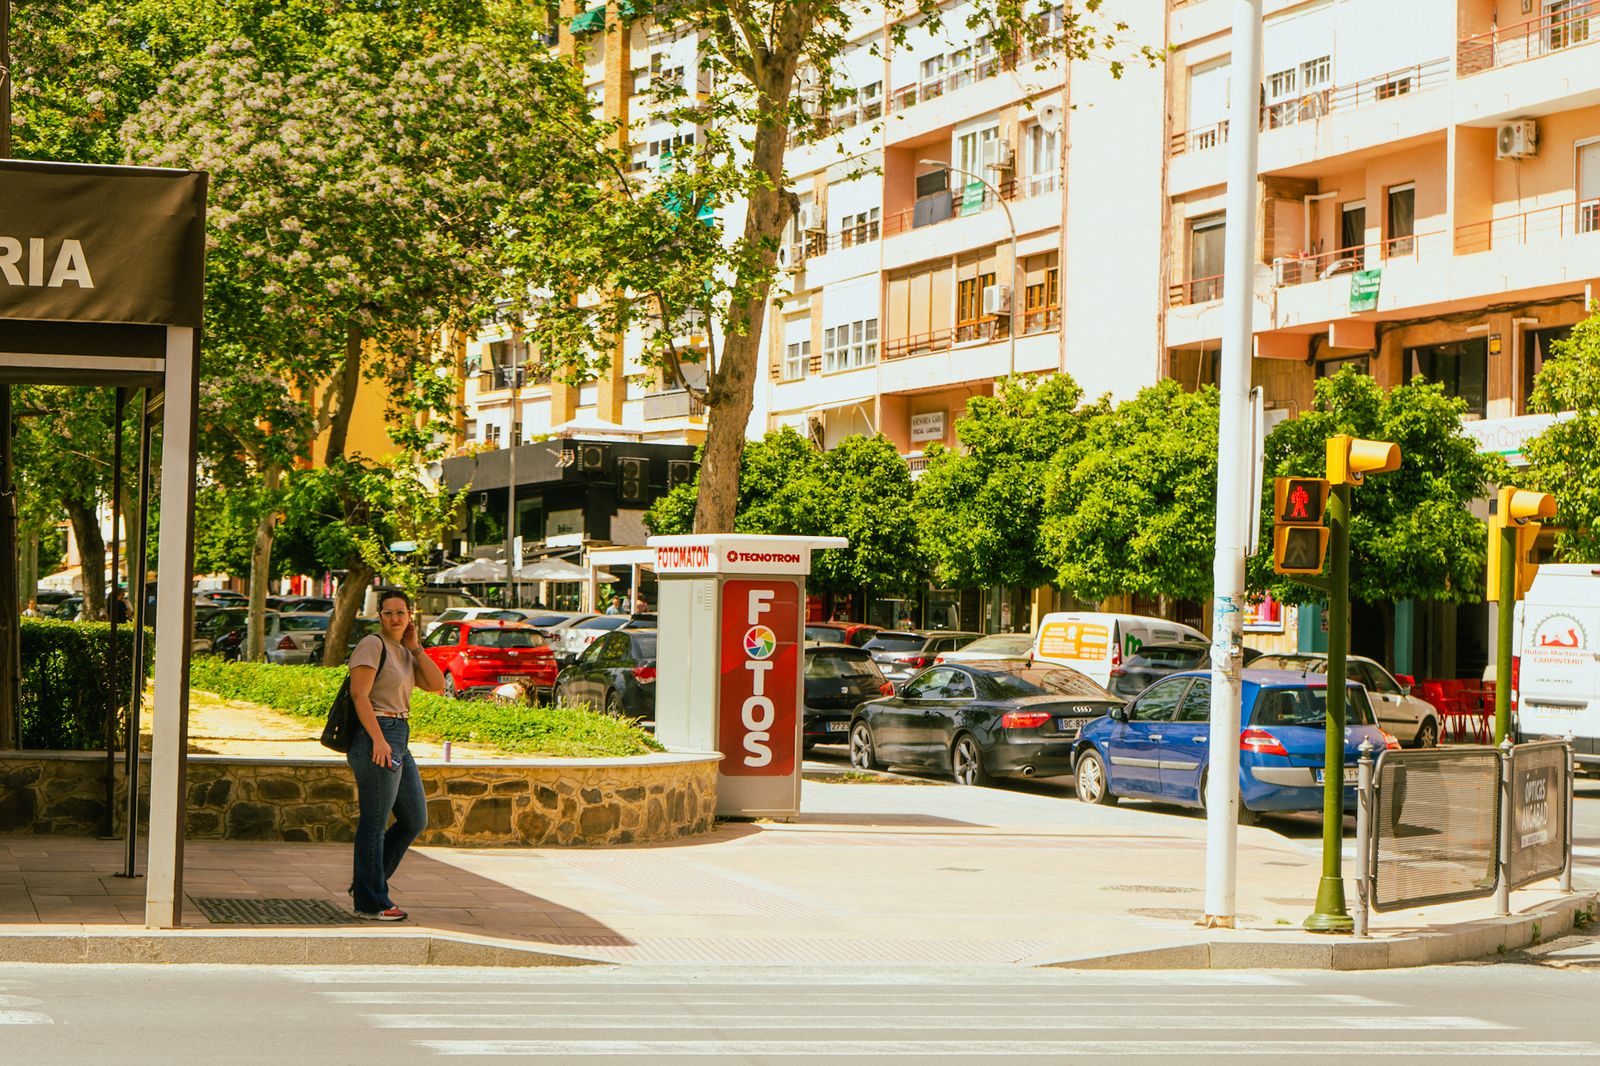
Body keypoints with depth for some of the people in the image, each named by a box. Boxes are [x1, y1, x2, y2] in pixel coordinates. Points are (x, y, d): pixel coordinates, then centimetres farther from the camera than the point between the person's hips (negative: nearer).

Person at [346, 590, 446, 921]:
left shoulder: (404, 653, 18)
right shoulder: (373, 645, -8)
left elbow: (437, 685, 7)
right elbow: (359, 694, -16)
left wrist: (415, 647, 4)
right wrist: (378, 740, -22)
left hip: (398, 741, 9)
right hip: (376, 736, -9)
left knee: (415, 821, 14)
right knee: (375, 822, -2)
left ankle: (367, 885, 24)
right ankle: (370, 903, 5)